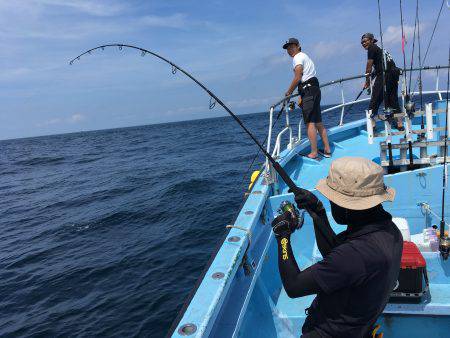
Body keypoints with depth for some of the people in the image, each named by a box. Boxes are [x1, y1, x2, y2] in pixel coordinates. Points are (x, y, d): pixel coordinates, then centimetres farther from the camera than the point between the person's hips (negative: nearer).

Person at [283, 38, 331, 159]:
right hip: (314, 90, 10)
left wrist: (288, 92, -4)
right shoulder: (304, 56, 26)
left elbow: (297, 78, -14)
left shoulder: (298, 57, -4)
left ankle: (313, 153, -13)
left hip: (309, 90, -10)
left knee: (310, 122, -12)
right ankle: (327, 150, 15)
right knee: (318, 122, 12)